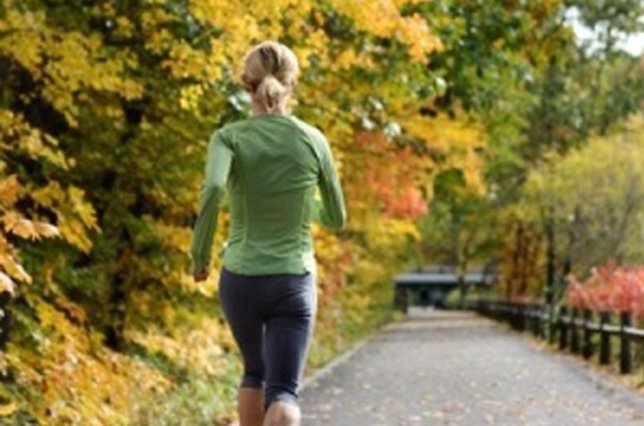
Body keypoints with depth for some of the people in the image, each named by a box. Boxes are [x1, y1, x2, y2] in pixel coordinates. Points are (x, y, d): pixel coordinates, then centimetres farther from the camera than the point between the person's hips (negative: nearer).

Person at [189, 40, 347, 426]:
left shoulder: (229, 138, -5)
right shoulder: (313, 140, -1)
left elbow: (213, 188, -26)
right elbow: (337, 220, 8)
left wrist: (199, 254, -12)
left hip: (240, 280, 1)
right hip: (294, 283, -1)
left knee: (255, 372, 26)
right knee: (283, 392, -3)